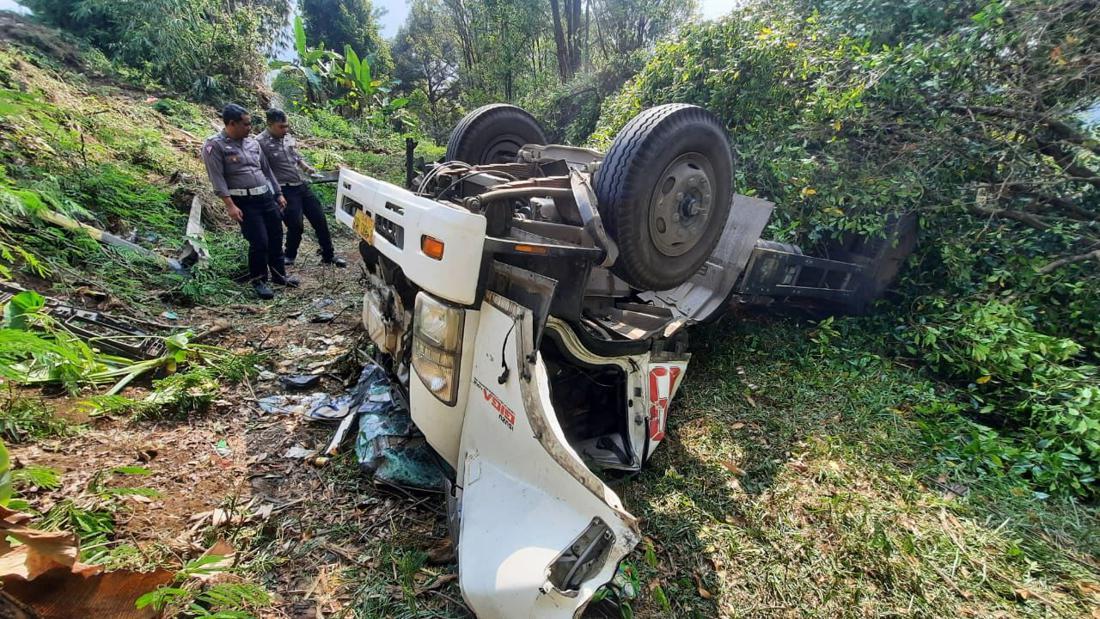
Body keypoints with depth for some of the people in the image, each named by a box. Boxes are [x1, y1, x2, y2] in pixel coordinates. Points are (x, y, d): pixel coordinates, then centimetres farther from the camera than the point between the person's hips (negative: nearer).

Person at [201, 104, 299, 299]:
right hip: (244, 202, -6)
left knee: (276, 237, 11)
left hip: (266, 197, 6)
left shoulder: (252, 142, 13)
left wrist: (278, 193, 17)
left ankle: (279, 275, 27)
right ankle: (258, 281, 10)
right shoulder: (215, 145, -6)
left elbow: (266, 169, 20)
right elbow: (217, 178, -12)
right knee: (259, 242, -8)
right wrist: (230, 205, -19)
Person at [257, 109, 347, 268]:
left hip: (302, 185, 7)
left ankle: (328, 255, 18)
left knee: (319, 219, 6)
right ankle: (289, 256, 21)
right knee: (295, 225, -5)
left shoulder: (288, 136, 8)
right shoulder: (261, 142, -13)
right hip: (286, 190, -7)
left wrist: (307, 167, 3)